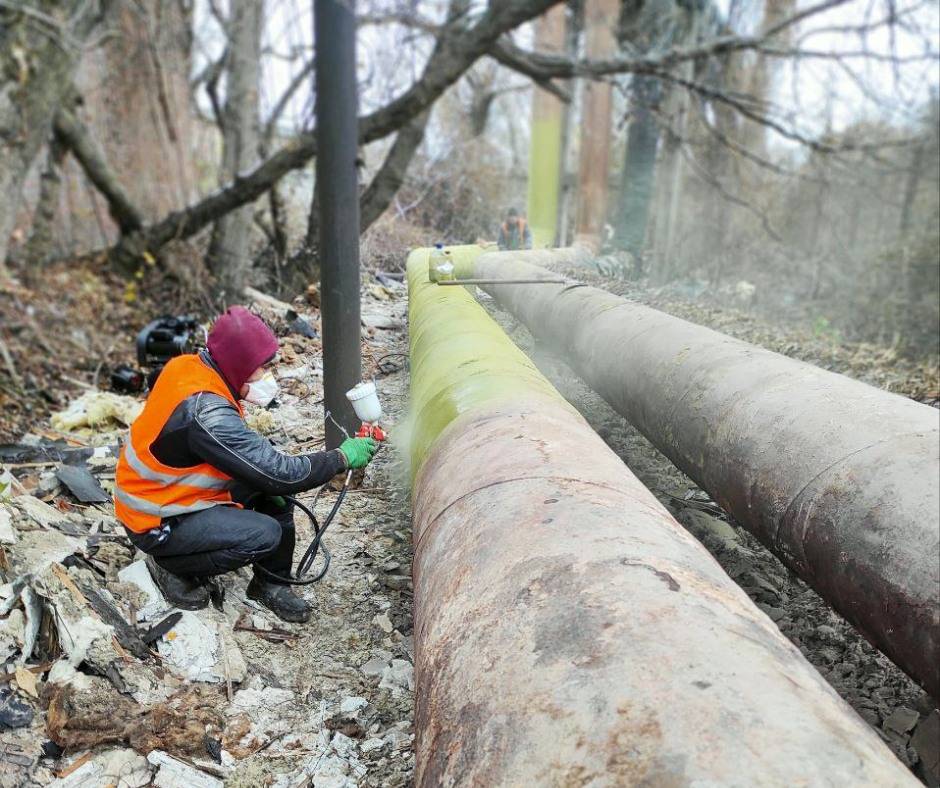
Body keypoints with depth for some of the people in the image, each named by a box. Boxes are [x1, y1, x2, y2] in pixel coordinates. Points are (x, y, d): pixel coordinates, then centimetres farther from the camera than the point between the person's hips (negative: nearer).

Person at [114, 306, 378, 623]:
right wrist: (343, 457, -19)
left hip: (163, 491, 9)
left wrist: (268, 481, -5)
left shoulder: (191, 366, -6)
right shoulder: (205, 412, -33)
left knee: (275, 492, 1)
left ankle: (271, 584, 11)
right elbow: (277, 472, -29)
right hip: (157, 522, -9)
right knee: (265, 534, -22)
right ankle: (173, 567, 3)